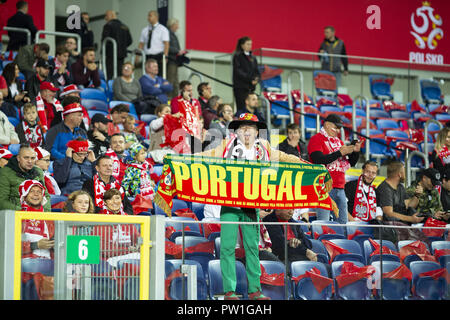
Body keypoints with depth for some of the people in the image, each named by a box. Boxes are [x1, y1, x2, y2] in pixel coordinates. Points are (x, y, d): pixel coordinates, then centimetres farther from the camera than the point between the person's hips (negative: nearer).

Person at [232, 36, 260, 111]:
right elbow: (238, 72, -9)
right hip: (240, 88, -5)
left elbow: (256, 72, 15)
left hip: (251, 88, 5)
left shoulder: (253, 58, 17)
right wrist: (250, 79, -15)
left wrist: (256, 79, -7)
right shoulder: (237, 56, 0)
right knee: (242, 109, -12)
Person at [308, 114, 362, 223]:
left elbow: (350, 163, 21)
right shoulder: (316, 139, -1)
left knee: (343, 222, 3)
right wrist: (340, 153, -15)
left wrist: (355, 152, 1)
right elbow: (319, 160, -16)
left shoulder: (338, 141, 20)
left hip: (340, 188, 7)